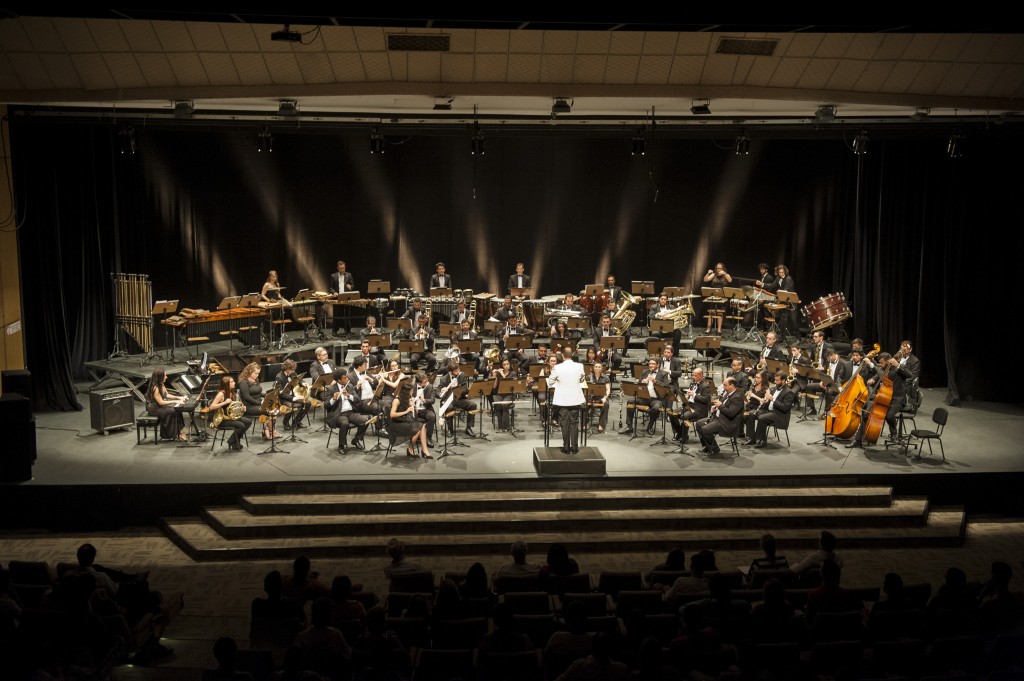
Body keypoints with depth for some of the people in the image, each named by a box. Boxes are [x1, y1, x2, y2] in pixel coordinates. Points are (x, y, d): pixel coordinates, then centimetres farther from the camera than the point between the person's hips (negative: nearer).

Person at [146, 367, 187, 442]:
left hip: (160, 406, 9)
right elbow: (161, 402, -24)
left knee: (178, 409, -9)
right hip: (154, 408, -9)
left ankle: (180, 432, -9)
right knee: (173, 411, -20)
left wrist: (178, 398, 2)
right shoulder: (155, 388, -25)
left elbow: (166, 395, 14)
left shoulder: (161, 385, 4)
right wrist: (175, 401, -22)